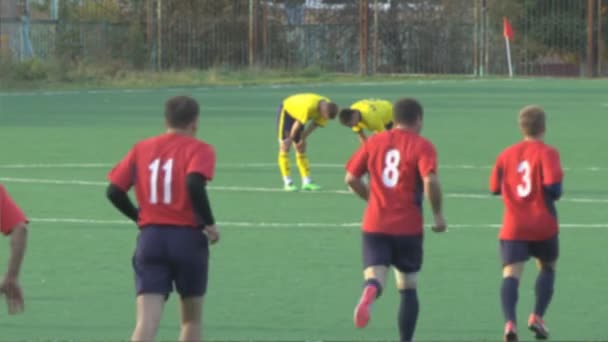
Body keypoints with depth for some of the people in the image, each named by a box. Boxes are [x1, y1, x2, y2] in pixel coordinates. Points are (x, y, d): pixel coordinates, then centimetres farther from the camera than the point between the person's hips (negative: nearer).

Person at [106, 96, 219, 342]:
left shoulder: (141, 149, 9)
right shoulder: (198, 149, -3)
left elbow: (114, 191, 5)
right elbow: (194, 184, -22)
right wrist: (209, 223, -11)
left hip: (150, 238, 2)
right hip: (188, 238, -2)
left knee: (147, 322, -6)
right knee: (191, 317, 16)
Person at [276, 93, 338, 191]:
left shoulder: (328, 107, -15)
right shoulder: (309, 106, -39)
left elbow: (315, 124, -4)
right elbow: (297, 124, -28)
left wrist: (303, 138, -4)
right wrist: (290, 138, -16)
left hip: (297, 115, 7)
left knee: (301, 150, 3)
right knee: (285, 147, -12)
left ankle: (307, 182, -1)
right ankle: (287, 182, -15)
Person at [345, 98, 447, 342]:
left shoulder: (374, 142, 8)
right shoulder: (422, 146, -4)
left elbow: (351, 178, 9)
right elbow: (430, 182, -19)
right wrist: (438, 214, -6)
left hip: (375, 225, 2)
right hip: (408, 227, -2)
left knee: (375, 277, -9)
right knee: (408, 289, 13)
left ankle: (369, 293, -45)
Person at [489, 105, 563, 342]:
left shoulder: (507, 154, 7)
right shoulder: (547, 153, -6)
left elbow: (495, 188, 15)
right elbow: (553, 187, -19)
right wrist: (555, 194, 4)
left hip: (513, 227, 1)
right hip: (543, 226, -1)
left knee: (511, 275, -10)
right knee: (547, 267, 24)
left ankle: (510, 322, -32)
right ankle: (537, 316, 12)